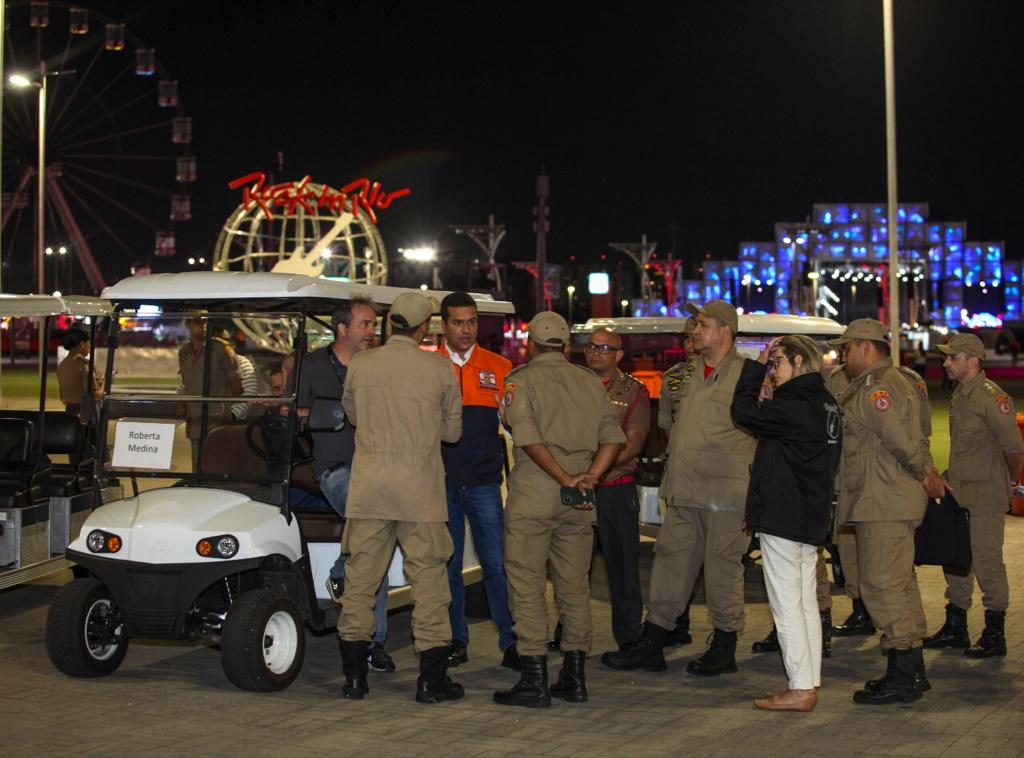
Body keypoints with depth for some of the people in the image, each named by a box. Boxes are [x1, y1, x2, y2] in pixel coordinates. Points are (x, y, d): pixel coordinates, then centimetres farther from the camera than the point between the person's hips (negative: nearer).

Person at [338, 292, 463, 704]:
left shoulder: (359, 364, 1)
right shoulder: (440, 369, -5)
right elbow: (453, 430, 5)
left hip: (368, 486, 2)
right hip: (419, 487, -2)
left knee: (360, 577, 10)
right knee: (428, 578, 5)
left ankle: (354, 676, 15)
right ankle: (431, 679, 7)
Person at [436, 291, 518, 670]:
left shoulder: (499, 368, 7)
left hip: (483, 481, -1)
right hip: (441, 481, 1)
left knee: (496, 564, -3)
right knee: (448, 565, 7)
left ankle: (511, 643, 2)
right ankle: (457, 640, 17)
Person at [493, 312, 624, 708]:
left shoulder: (521, 380, -2)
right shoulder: (590, 381, 13)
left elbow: (529, 438, -15)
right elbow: (612, 437, 5)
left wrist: (567, 480, -13)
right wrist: (588, 478, -3)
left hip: (534, 493, -5)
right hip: (578, 501, 5)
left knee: (527, 587, 0)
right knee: (574, 587, 11)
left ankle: (534, 681, -1)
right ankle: (574, 678, 14)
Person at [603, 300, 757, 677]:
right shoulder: (684, 372, 14)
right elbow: (667, 418, 29)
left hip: (725, 491, -7)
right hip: (682, 490, 7)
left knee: (723, 568, 2)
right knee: (670, 561, 9)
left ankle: (724, 649, 15)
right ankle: (650, 646, 15)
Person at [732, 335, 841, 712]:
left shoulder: (792, 403, -17)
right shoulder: (826, 403, 11)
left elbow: (743, 412, -9)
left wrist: (757, 365, -2)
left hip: (781, 517, -9)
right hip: (812, 515, 9)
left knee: (787, 605, -4)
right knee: (806, 603, 12)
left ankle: (800, 689, -2)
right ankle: (809, 684, 16)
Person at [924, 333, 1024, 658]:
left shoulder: (990, 396, -18)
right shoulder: (960, 394, 11)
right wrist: (950, 481, 15)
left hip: (985, 496, -9)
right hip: (958, 491, 9)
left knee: (987, 560, -3)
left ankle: (995, 636, 7)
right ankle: (955, 629, 26)